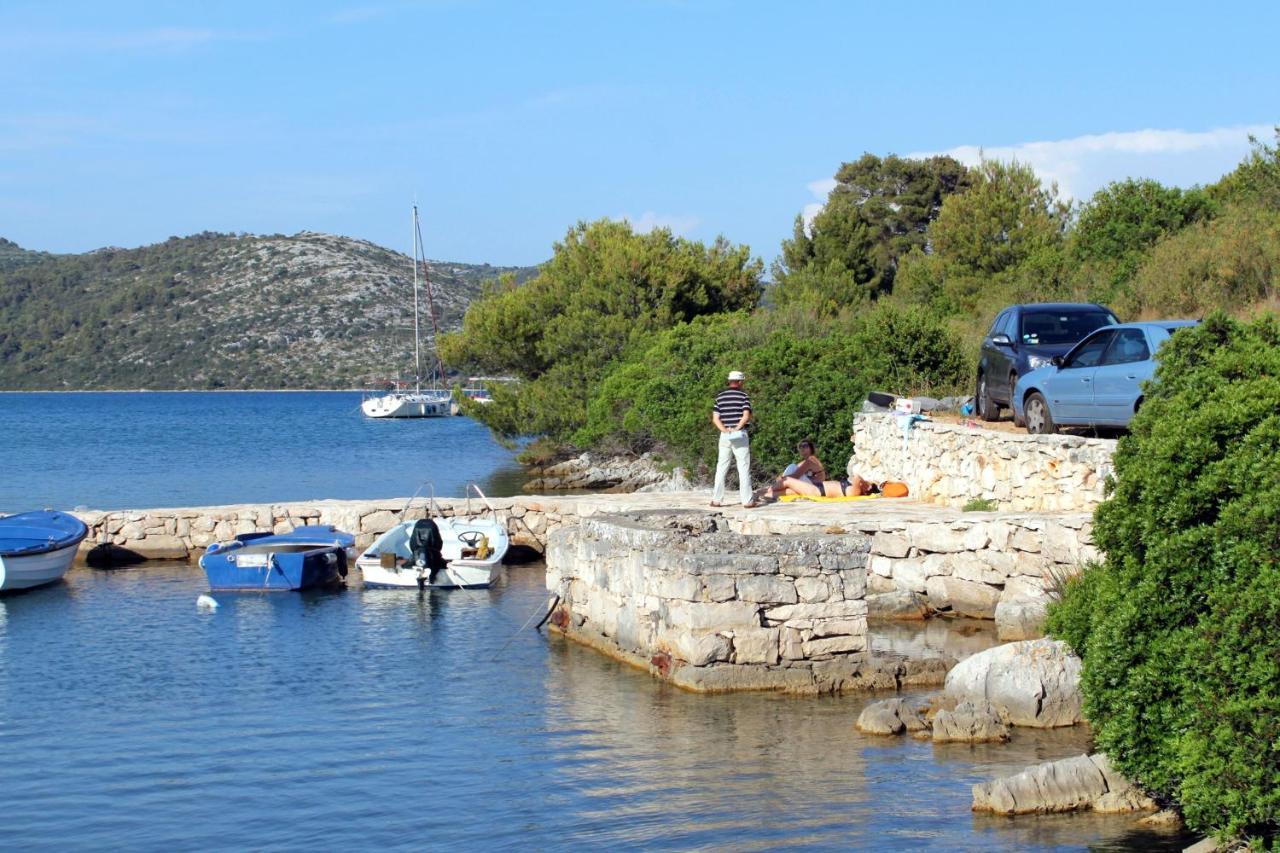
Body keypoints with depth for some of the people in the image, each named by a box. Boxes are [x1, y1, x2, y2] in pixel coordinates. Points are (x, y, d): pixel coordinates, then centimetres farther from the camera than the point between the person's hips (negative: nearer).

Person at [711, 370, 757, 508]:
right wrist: (737, 428, -9)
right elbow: (746, 416, -14)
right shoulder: (743, 396, -3)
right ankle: (747, 500, -4)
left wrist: (725, 430, -7)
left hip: (724, 435, 4)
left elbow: (715, 418, 2)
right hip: (740, 435, -4)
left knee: (721, 468, 8)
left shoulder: (720, 397, 9)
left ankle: (716, 499, 5)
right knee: (744, 468, -1)